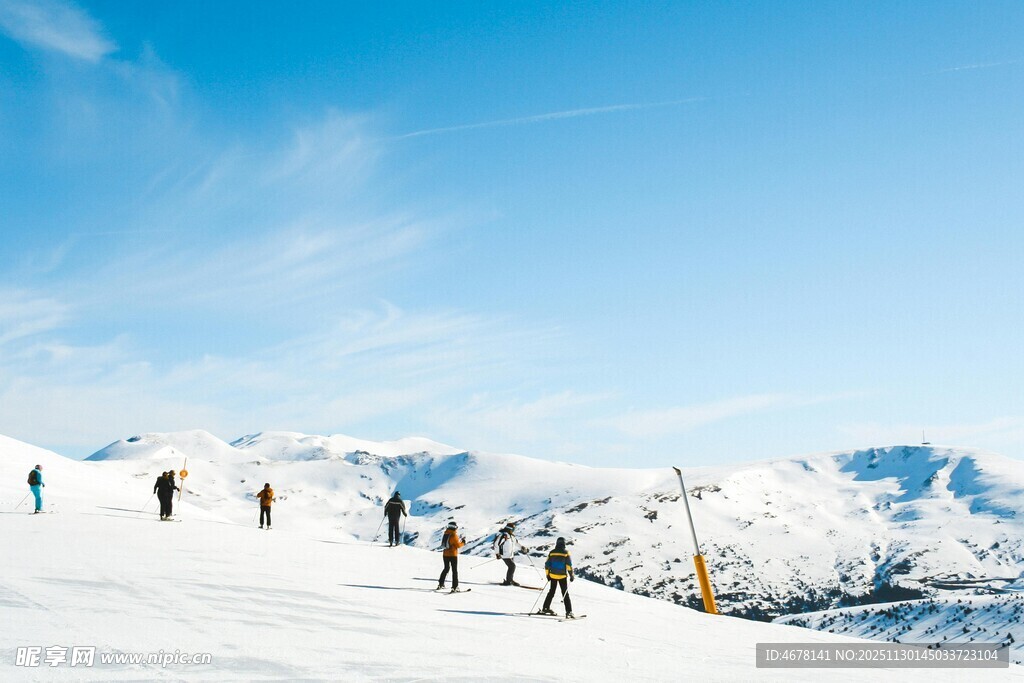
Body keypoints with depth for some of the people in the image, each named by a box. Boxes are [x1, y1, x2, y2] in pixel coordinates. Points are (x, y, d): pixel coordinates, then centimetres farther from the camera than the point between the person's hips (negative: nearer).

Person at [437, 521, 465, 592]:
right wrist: (463, 542, 8)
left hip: (445, 554, 7)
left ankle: (440, 584, 24)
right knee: (455, 571, 0)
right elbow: (458, 545, -12)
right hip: (453, 555, -7)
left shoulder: (445, 533, 5)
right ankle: (454, 587, -5)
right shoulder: (454, 535, -17)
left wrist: (459, 540, 15)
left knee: (446, 569, 22)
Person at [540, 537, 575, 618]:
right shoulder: (566, 553, -10)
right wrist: (571, 575, -3)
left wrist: (548, 575, 13)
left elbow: (547, 565, 2)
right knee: (565, 594, 2)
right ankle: (569, 611, -6)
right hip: (562, 576, -3)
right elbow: (569, 565, -11)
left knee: (551, 592, 19)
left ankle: (545, 608, 22)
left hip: (553, 575, 3)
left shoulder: (552, 552, -1)